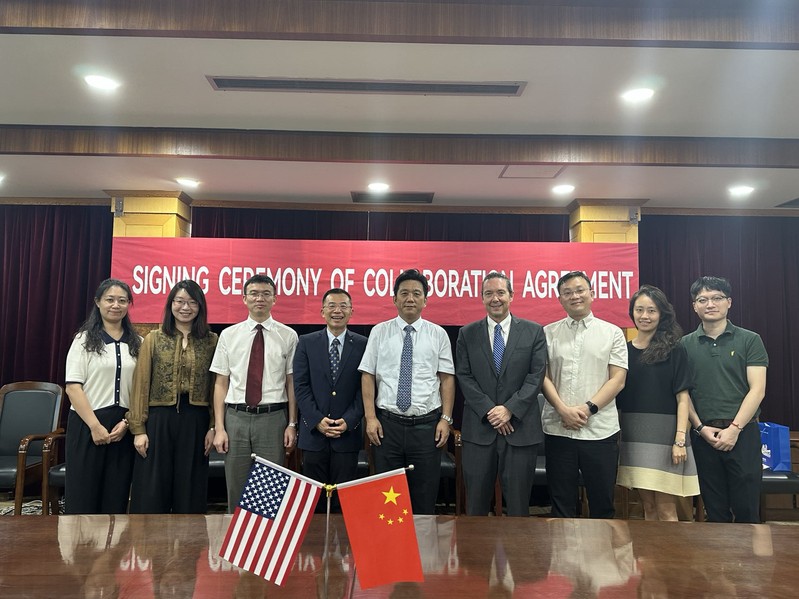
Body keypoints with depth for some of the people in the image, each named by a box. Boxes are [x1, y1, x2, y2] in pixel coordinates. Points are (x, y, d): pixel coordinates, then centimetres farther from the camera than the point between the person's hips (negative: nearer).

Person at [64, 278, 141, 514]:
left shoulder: (137, 343, 8)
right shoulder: (84, 339, 1)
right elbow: (73, 387, -6)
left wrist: (127, 422, -7)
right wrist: (95, 426, -13)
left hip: (123, 427, 3)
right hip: (87, 424, -2)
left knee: (116, 496, 7)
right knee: (82, 494, 1)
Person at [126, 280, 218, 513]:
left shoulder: (211, 341, 4)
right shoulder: (153, 339, 4)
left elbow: (216, 386, 3)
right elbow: (141, 385, 2)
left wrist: (214, 427, -2)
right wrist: (138, 428, -3)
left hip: (195, 422, 1)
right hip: (159, 420, 0)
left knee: (190, 492, 10)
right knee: (152, 493, 6)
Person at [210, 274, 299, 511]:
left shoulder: (288, 336, 2)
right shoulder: (229, 335, 5)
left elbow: (292, 382, 3)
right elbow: (221, 383, 5)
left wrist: (292, 424, -1)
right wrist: (219, 428, 0)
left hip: (273, 418, -1)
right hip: (236, 417, 2)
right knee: (236, 490, 10)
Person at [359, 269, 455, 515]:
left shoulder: (438, 334, 3)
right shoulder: (379, 332, 3)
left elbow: (447, 379, 2)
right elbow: (367, 376, 2)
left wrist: (446, 419, -5)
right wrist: (370, 418, -5)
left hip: (426, 425, 0)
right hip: (388, 423, 0)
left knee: (425, 498, 9)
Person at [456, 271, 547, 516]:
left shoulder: (534, 331, 4)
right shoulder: (467, 334, 6)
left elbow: (536, 375, -2)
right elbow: (464, 377, 0)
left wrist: (510, 409, -12)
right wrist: (489, 411, -11)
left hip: (520, 428, -1)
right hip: (478, 429, 1)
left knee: (518, 505, 9)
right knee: (476, 505, 9)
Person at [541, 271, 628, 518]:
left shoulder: (612, 333, 4)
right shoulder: (548, 333, 7)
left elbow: (618, 379, -1)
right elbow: (543, 376, 2)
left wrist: (588, 408, -12)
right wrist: (563, 409, -11)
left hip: (600, 431, -1)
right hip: (558, 430, 1)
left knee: (602, 503, 9)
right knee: (561, 503, 10)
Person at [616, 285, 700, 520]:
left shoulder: (674, 351, -3)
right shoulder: (624, 350, 7)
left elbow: (682, 398, -6)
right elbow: (617, 397, 9)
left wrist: (680, 440, -13)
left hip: (664, 435, -4)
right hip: (634, 437, 4)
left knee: (666, 509, 1)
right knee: (648, 506, 12)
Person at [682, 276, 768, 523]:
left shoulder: (750, 340, 3)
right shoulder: (685, 344, 6)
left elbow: (757, 389, -4)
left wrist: (734, 428, -12)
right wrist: (701, 428, -7)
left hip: (742, 434, -1)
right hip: (704, 435, 2)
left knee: (746, 510, 3)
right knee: (715, 511, 10)